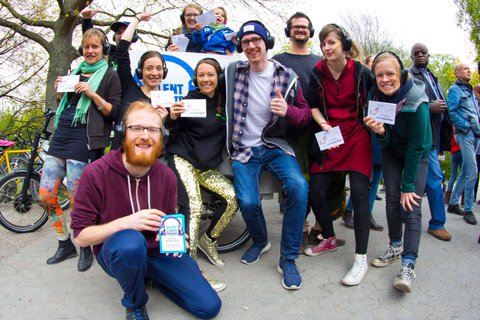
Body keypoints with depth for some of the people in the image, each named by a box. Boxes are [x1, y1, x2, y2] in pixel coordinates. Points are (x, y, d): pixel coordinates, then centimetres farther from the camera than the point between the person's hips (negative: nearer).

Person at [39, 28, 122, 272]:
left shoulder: (110, 76, 3)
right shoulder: (76, 72, 21)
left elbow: (114, 112, -4)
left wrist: (92, 94, -15)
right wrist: (60, 90, 8)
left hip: (84, 140, -7)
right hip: (61, 134, 7)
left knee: (78, 199, -4)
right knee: (45, 194, 4)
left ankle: (86, 248, 17)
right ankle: (65, 245, 22)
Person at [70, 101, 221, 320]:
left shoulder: (167, 176, -7)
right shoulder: (96, 174, -19)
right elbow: (81, 236, -15)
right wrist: (126, 223, -32)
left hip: (157, 252, 4)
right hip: (116, 252, -3)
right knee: (131, 242, -41)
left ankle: (148, 275, 17)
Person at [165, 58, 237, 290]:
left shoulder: (224, 101, 7)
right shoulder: (190, 99, -2)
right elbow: (172, 130, -4)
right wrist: (172, 117, -24)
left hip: (207, 166, 4)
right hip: (183, 160, -4)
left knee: (233, 198, -16)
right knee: (192, 208, -24)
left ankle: (208, 240, 6)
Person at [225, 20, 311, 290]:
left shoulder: (287, 76, -1)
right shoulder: (234, 71, 4)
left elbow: (306, 114, 3)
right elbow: (225, 103, 20)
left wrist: (288, 111, -20)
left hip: (276, 146, 0)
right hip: (244, 149, 1)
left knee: (298, 186, -28)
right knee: (248, 201, -21)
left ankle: (288, 259, -9)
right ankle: (260, 242, 17)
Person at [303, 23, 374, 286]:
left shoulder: (362, 72, -4)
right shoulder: (318, 72, 2)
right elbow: (313, 105, 5)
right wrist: (324, 125, -11)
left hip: (357, 137, -3)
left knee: (359, 193, -12)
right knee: (315, 193, -1)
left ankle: (361, 257, -2)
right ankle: (329, 239, 25)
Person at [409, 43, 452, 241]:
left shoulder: (432, 77, 21)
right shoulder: (409, 77, -6)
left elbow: (442, 103, 26)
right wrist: (430, 108, -21)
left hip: (435, 134, 9)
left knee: (422, 178, 13)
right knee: (435, 178, -7)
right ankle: (437, 223, 4)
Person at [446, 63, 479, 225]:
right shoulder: (455, 89, -2)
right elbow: (451, 112, -13)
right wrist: (466, 126, -14)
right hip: (465, 134, -8)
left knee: (465, 172, 11)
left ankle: (453, 203, 20)